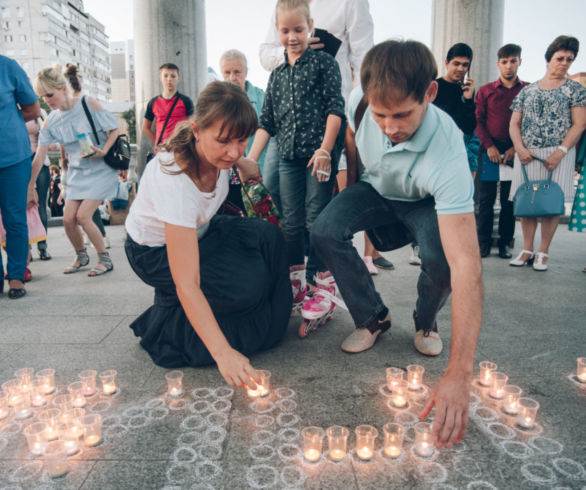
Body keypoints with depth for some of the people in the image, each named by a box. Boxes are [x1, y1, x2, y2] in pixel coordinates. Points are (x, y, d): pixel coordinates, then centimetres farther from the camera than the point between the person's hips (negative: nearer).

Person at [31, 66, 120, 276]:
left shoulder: (88, 104, -11)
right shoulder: (50, 121, 0)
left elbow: (114, 129, -6)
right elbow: (39, 158, -1)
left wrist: (104, 151, -22)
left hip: (101, 170, -5)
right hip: (77, 172, 5)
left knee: (82, 216, -14)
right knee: (68, 219, -1)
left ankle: (105, 259, 3)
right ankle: (81, 256, 26)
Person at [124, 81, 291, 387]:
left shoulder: (212, 148, -20)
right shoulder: (174, 181, -40)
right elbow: (186, 285, -40)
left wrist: (243, 163, -5)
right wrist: (223, 353, -44)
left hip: (195, 230, 7)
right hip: (156, 254, -7)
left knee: (268, 237, -11)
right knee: (248, 285, -22)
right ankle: (167, 325, -1)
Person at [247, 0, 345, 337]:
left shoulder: (324, 62, 5)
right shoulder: (277, 75, 19)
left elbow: (335, 107, -4)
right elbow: (267, 122, 18)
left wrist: (325, 149, -14)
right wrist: (251, 157, 10)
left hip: (319, 155, -5)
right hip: (288, 157, 5)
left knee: (317, 222, -8)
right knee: (292, 223, 6)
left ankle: (323, 292, 0)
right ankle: (295, 285, 19)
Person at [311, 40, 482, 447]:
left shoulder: (447, 154, -42)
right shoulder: (360, 99, -29)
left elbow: (466, 265, -48)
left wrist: (459, 374, -52)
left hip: (426, 202, -3)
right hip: (376, 189, 4)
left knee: (441, 259, -33)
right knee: (325, 231, -23)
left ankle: (425, 322, 4)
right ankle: (373, 318, 0)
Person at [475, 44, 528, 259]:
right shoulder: (485, 91, 9)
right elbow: (478, 121, 4)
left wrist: (516, 147, -6)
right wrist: (489, 146, -8)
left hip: (515, 151, 1)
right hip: (491, 150, 0)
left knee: (509, 200, 3)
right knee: (486, 198, 0)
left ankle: (505, 243, 12)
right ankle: (483, 243, 7)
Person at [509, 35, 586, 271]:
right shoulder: (527, 90, 14)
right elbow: (514, 123, 11)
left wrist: (560, 152, -13)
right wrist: (519, 148, -6)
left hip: (558, 154, -2)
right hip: (527, 154, 2)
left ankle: (543, 252, 5)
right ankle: (527, 251, 11)